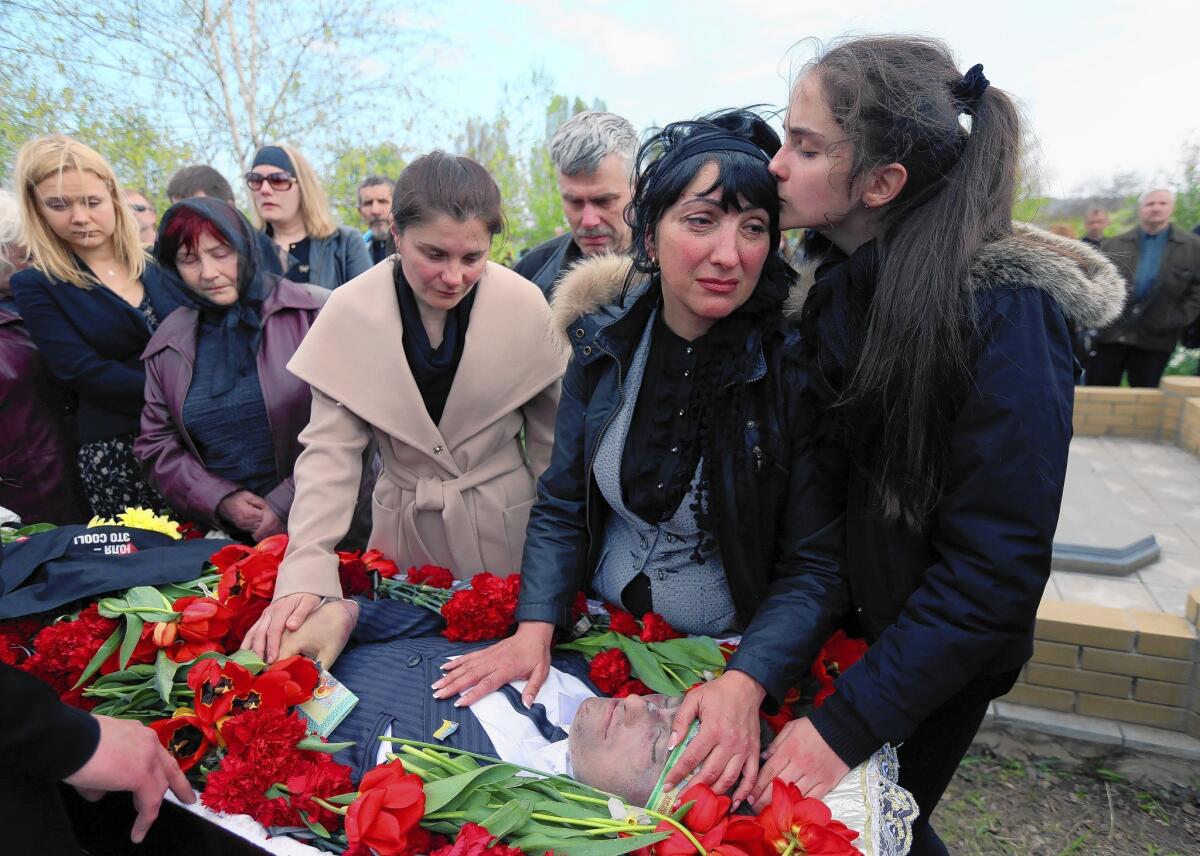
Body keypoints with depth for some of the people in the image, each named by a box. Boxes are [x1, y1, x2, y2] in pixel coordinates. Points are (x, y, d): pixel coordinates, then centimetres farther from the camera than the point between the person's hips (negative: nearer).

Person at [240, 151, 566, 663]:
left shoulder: (525, 306, -13)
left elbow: (551, 438, -3)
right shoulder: (350, 313, -13)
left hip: (506, 529, 0)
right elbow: (328, 449, -12)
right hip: (404, 525, 1)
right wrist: (305, 573, -23)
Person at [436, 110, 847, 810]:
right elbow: (562, 504, -2)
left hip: (737, 658, -3)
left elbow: (816, 567, -17)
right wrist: (535, 627, -14)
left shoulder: (797, 363, -20)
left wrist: (745, 685, -31)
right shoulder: (606, 340, -9)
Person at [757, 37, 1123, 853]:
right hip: (835, 620, 6)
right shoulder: (832, 281, -6)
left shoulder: (1001, 314, -25)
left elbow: (996, 568, -24)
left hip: (936, 658, -5)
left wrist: (847, 722, -26)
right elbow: (813, 473, -4)